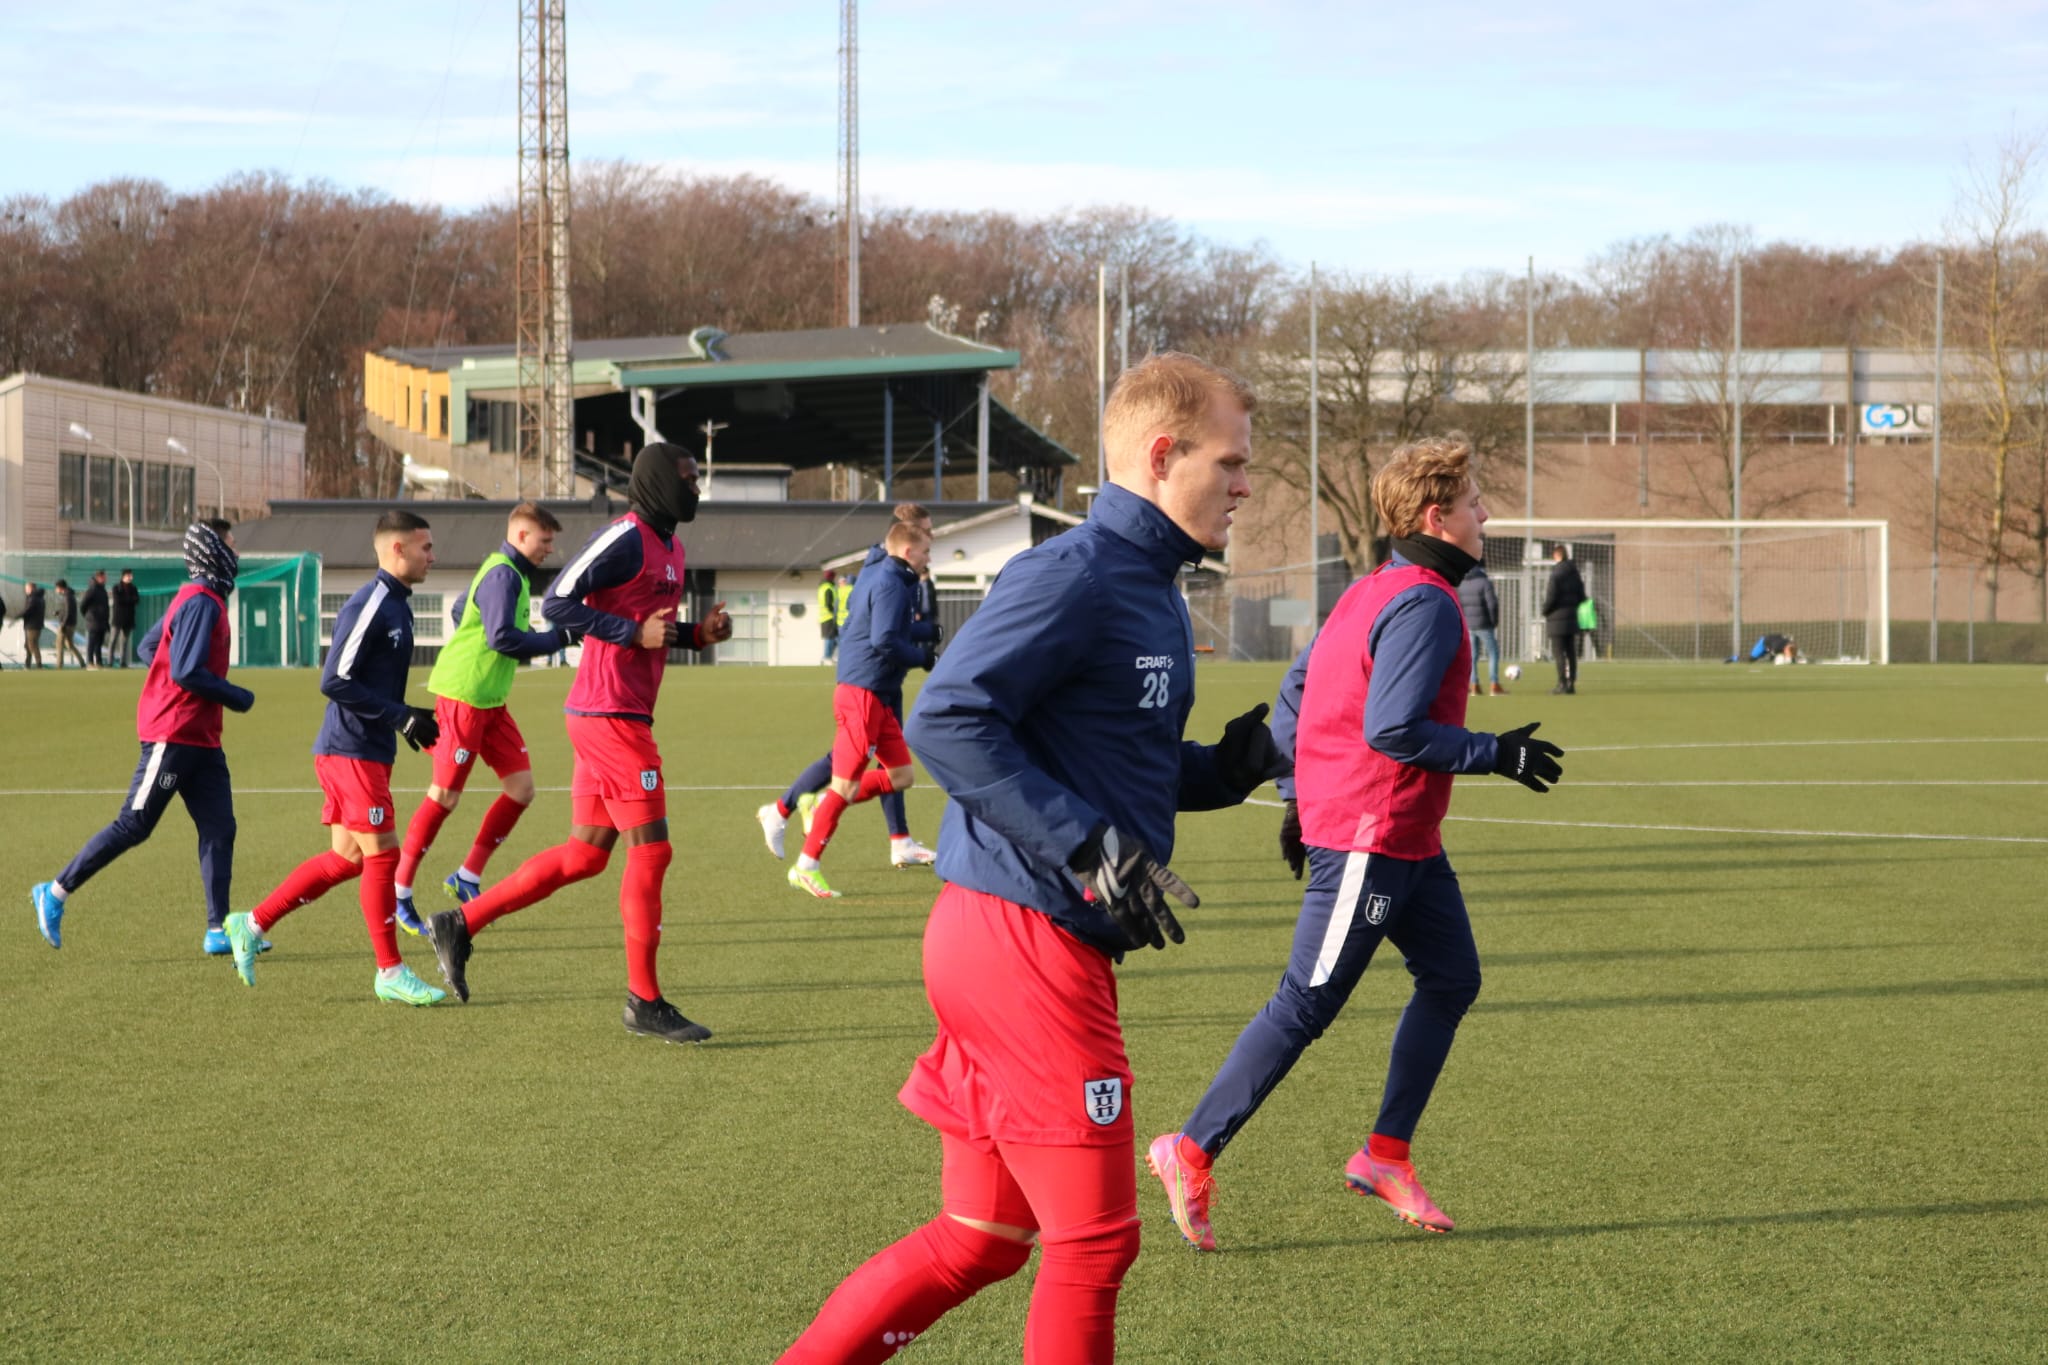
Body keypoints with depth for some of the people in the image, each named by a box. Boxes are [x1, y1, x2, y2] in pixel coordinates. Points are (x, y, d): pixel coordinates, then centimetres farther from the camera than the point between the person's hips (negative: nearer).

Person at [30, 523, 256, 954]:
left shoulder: (197, 600, 14)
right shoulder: (201, 604, -17)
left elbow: (149, 646, 21)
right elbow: (187, 672, -23)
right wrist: (237, 698, -12)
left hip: (201, 740, 10)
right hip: (173, 736, -10)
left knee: (219, 829, 3)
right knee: (133, 827, -3)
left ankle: (218, 931, 3)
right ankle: (56, 893, 8)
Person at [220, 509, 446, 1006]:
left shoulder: (396, 605, 14)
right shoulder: (368, 605, -16)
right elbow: (335, 682, -21)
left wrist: (411, 718, 10)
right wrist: (401, 716, -19)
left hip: (369, 751, 10)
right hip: (351, 751, -10)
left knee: (347, 858, 12)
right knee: (382, 853, -6)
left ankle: (252, 924, 20)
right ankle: (390, 972, 1)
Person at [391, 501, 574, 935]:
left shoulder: (508, 572, 15)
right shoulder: (502, 576, -16)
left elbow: (460, 611, 27)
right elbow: (502, 637, -26)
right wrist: (560, 638, -19)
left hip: (491, 701, 10)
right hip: (463, 697, -10)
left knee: (521, 789, 4)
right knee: (444, 796, -5)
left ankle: (468, 877, 13)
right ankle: (399, 892, 4)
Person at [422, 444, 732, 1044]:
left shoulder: (668, 546, 17)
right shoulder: (625, 539, -14)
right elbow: (557, 603, -18)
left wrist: (698, 633, 10)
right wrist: (634, 631, -21)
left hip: (612, 719, 10)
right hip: (611, 717, -10)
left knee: (585, 854, 12)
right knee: (650, 850, -6)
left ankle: (461, 924, 18)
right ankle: (644, 1001, 1)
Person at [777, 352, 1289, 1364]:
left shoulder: (1154, 591, 17)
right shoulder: (1071, 576, -14)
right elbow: (945, 722, -22)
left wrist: (1230, 765, 5)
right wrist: (1093, 849, -24)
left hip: (1030, 946, 10)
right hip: (1026, 940, -10)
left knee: (981, 1239, 15)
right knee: (1094, 1242, -1)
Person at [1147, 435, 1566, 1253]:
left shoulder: (1372, 592, 13)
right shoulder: (1426, 605, -18)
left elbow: (1298, 688, 17)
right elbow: (1392, 727, -25)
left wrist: (1304, 798, 20)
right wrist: (1497, 754, -16)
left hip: (1407, 844, 10)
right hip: (1369, 842, -10)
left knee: (1451, 978, 12)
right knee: (1305, 1007, -5)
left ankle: (1386, 1155, 17)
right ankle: (1191, 1153, 2)